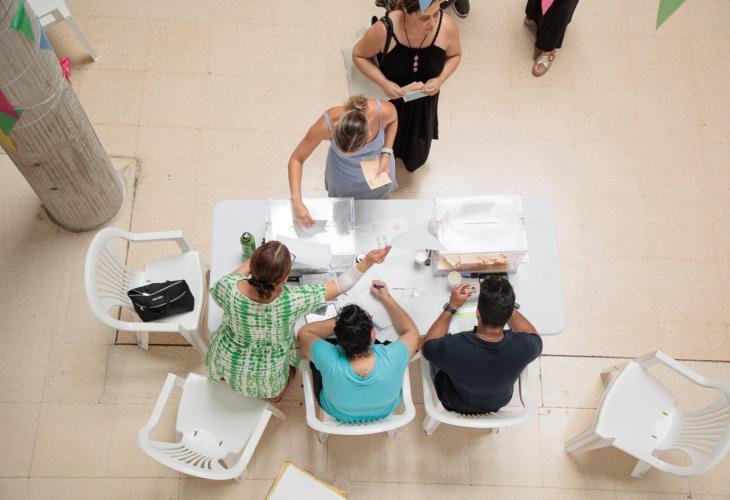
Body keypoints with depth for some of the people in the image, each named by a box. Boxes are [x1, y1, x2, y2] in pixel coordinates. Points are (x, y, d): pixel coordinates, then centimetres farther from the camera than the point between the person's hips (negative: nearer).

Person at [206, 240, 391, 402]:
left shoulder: (229, 287, -36)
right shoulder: (294, 300, -40)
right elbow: (339, 286, -27)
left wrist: (248, 264, -4)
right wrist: (366, 262, -22)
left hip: (226, 363, 1)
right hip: (266, 375, -1)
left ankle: (225, 382, 57)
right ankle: (276, 393, 53)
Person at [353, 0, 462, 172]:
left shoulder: (447, 26, -30)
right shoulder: (384, 29, -37)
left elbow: (455, 55, -7)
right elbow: (358, 55, -18)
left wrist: (440, 79, -25)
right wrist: (384, 83, -30)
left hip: (423, 100, 2)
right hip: (389, 95, -2)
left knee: (417, 139, 30)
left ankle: (412, 160, 67)